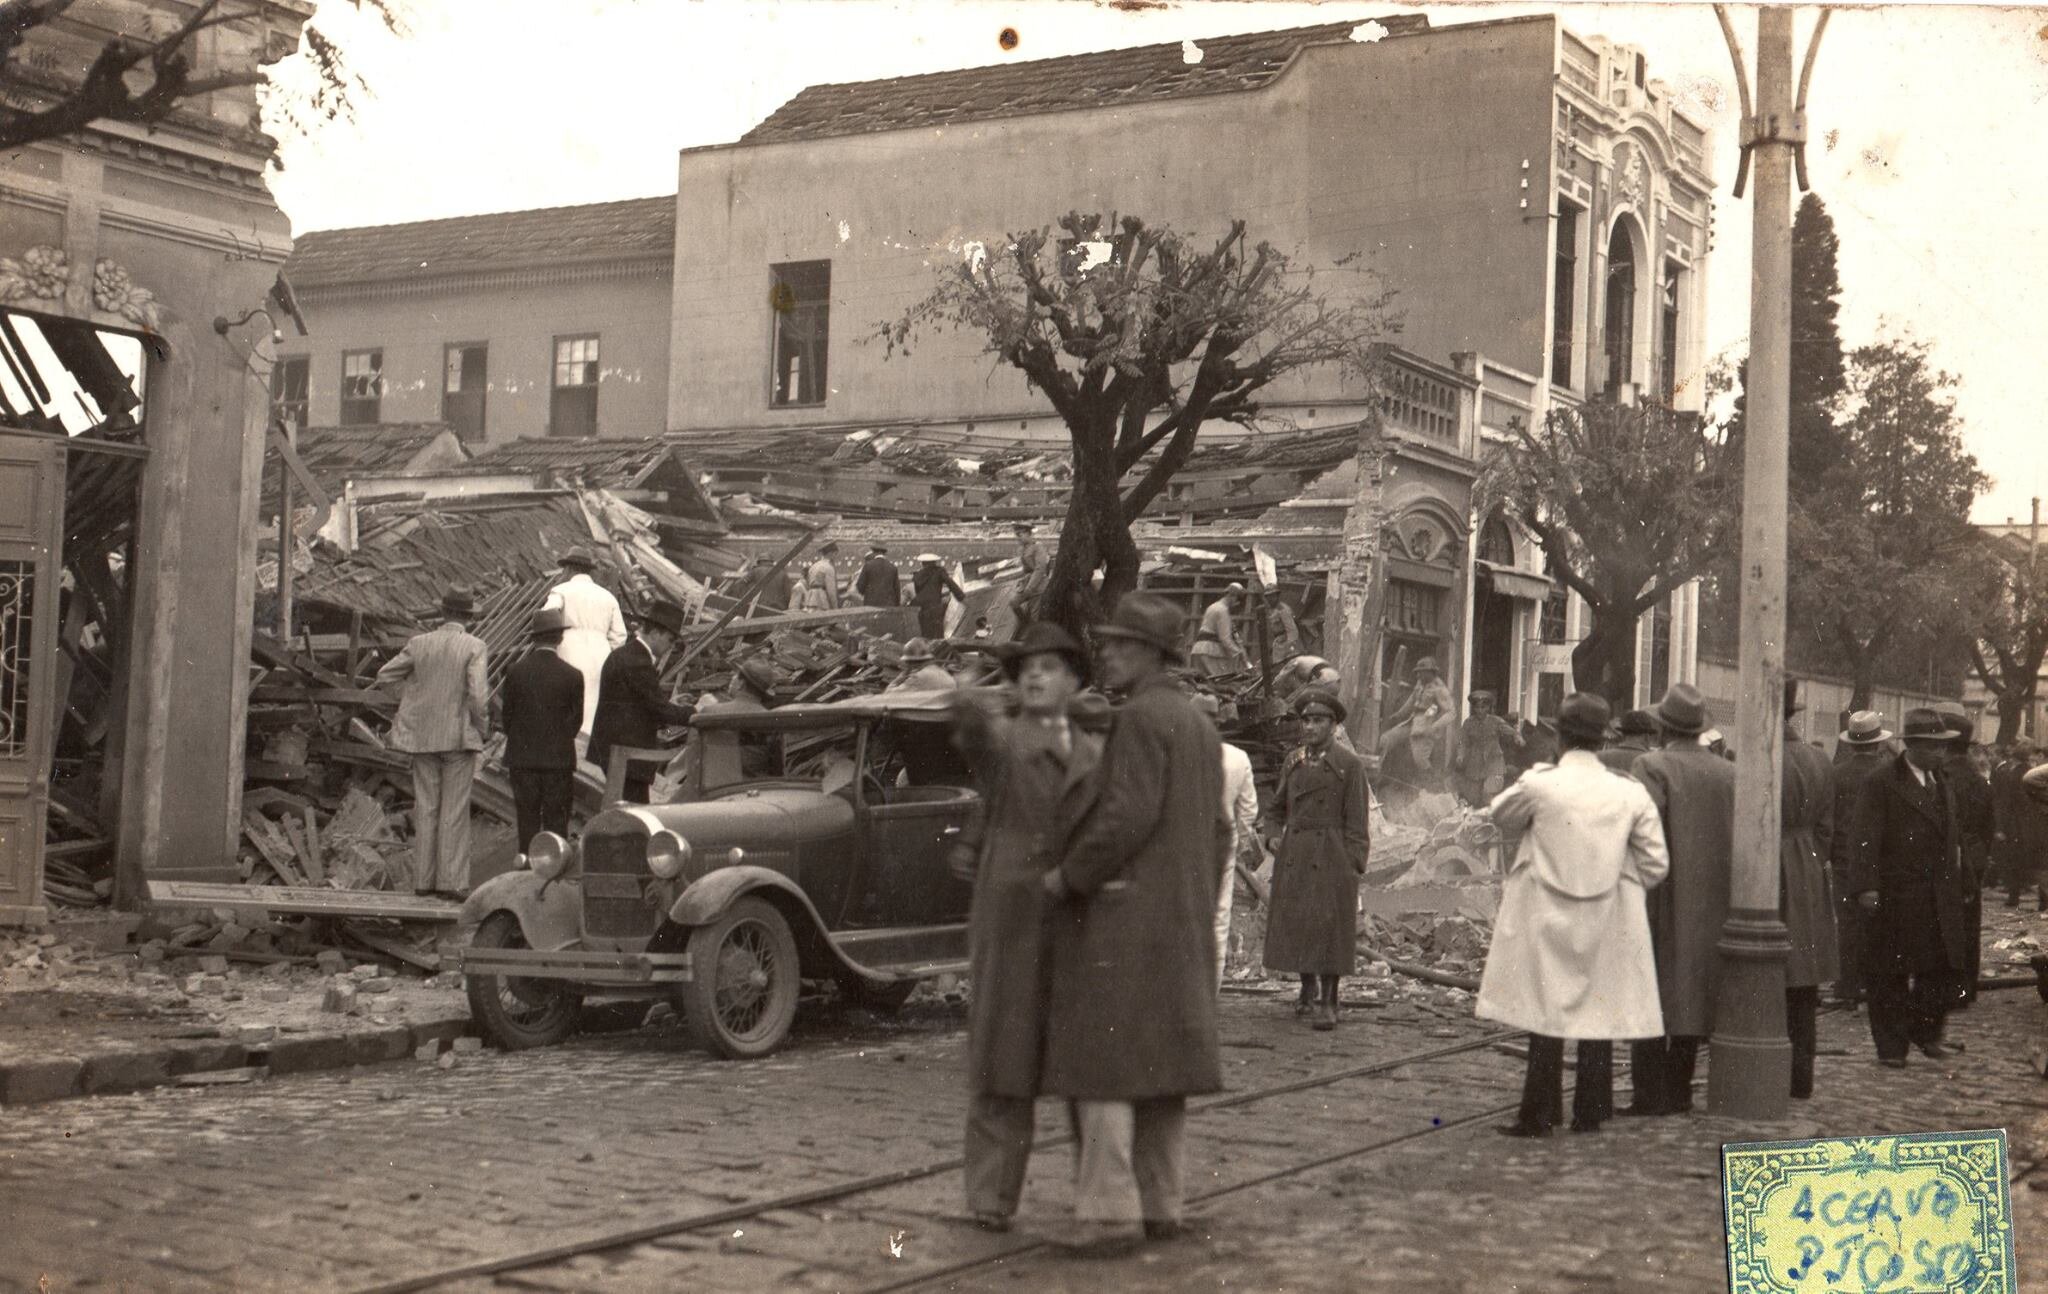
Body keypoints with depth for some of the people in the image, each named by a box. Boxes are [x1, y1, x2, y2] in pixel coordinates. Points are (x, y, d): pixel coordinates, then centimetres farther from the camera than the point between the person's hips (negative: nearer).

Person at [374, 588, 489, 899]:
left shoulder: (419, 643, 0)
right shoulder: (476, 648, -10)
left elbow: (384, 677, 6)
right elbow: (478, 696, -17)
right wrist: (481, 725, -1)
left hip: (423, 736, 3)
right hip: (459, 736, -3)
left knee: (425, 808, 11)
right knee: (454, 812, 2)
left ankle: (423, 879, 14)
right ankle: (451, 881, 0)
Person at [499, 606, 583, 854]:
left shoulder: (515, 671, -4)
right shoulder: (572, 676, -7)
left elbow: (507, 715, 2)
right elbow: (576, 719, 0)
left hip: (522, 758, 1)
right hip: (559, 759, -1)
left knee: (527, 818, 7)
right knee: (556, 819, 5)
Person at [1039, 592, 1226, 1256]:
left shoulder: (1141, 717, -12)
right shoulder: (1199, 724, 17)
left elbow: (1128, 814, -21)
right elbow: (1217, 831, 19)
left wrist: (1067, 875, -12)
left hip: (1120, 914, -9)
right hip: (1182, 924, 9)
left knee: (1103, 1059, -7)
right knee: (1161, 1061, 12)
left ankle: (1110, 1209, -10)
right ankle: (1161, 1203, 17)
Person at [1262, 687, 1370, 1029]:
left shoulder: (1350, 766, -2)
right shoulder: (1292, 763, 12)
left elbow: (1356, 822, -3)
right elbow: (1276, 809, 22)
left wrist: (1353, 867, -9)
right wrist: (1273, 837, 4)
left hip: (1332, 857, -5)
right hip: (1293, 857, 5)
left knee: (1330, 924, -4)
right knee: (1294, 923, 9)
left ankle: (1327, 1002, 3)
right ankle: (1308, 991, 27)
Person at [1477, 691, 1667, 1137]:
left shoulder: (1538, 785, -12)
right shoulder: (1630, 794, -4)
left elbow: (1501, 813, 9)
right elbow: (1655, 864, 0)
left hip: (1548, 920, -2)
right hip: (1607, 924, 2)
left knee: (1547, 1014, 4)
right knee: (1599, 1014, 10)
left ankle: (1540, 1114, 6)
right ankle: (1591, 1111, 15)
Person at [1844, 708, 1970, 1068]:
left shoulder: (1942, 785, 14)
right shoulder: (1879, 784, -10)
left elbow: (1951, 837, 20)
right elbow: (1864, 838, -16)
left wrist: (1954, 883, 14)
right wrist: (1866, 886, -25)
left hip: (1939, 897, 6)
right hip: (1894, 898, -6)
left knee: (1946, 968, 5)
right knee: (1890, 974, 3)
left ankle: (1925, 1031, 24)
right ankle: (1891, 1046, 12)